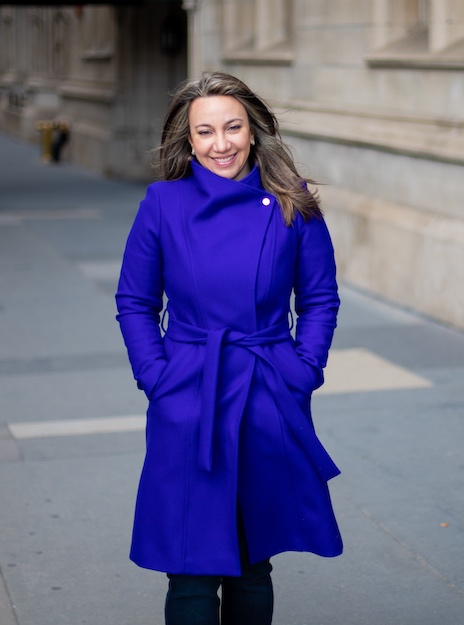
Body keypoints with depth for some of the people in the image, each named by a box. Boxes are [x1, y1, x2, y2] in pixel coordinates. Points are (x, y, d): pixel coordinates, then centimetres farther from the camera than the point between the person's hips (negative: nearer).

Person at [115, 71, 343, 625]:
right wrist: (158, 379, -4)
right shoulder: (163, 204, -2)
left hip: (271, 408, 1)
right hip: (187, 409, -1)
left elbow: (320, 299, 8)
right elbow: (134, 303, 6)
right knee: (192, 571, -1)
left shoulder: (292, 205, 0)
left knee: (253, 567, 13)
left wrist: (300, 374, -2)